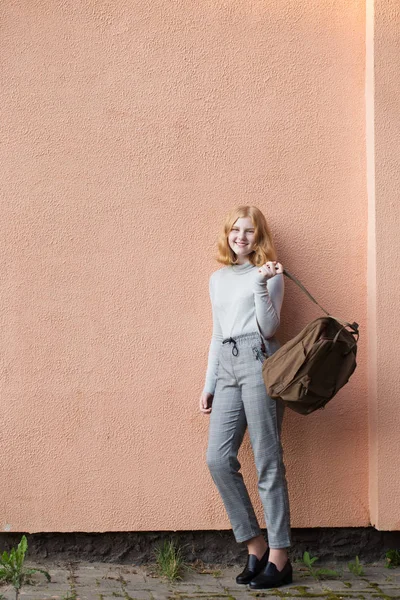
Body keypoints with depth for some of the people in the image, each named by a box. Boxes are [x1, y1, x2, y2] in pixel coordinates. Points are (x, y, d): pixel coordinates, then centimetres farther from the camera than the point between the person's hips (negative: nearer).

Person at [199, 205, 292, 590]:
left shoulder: (268, 274, 5)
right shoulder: (218, 279, 22)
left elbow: (268, 327, -6)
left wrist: (262, 283, -17)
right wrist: (208, 385, 22)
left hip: (257, 362, -6)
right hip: (226, 367, 6)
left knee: (268, 462, -6)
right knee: (218, 459, -6)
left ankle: (279, 558, -1)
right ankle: (255, 546, 5)